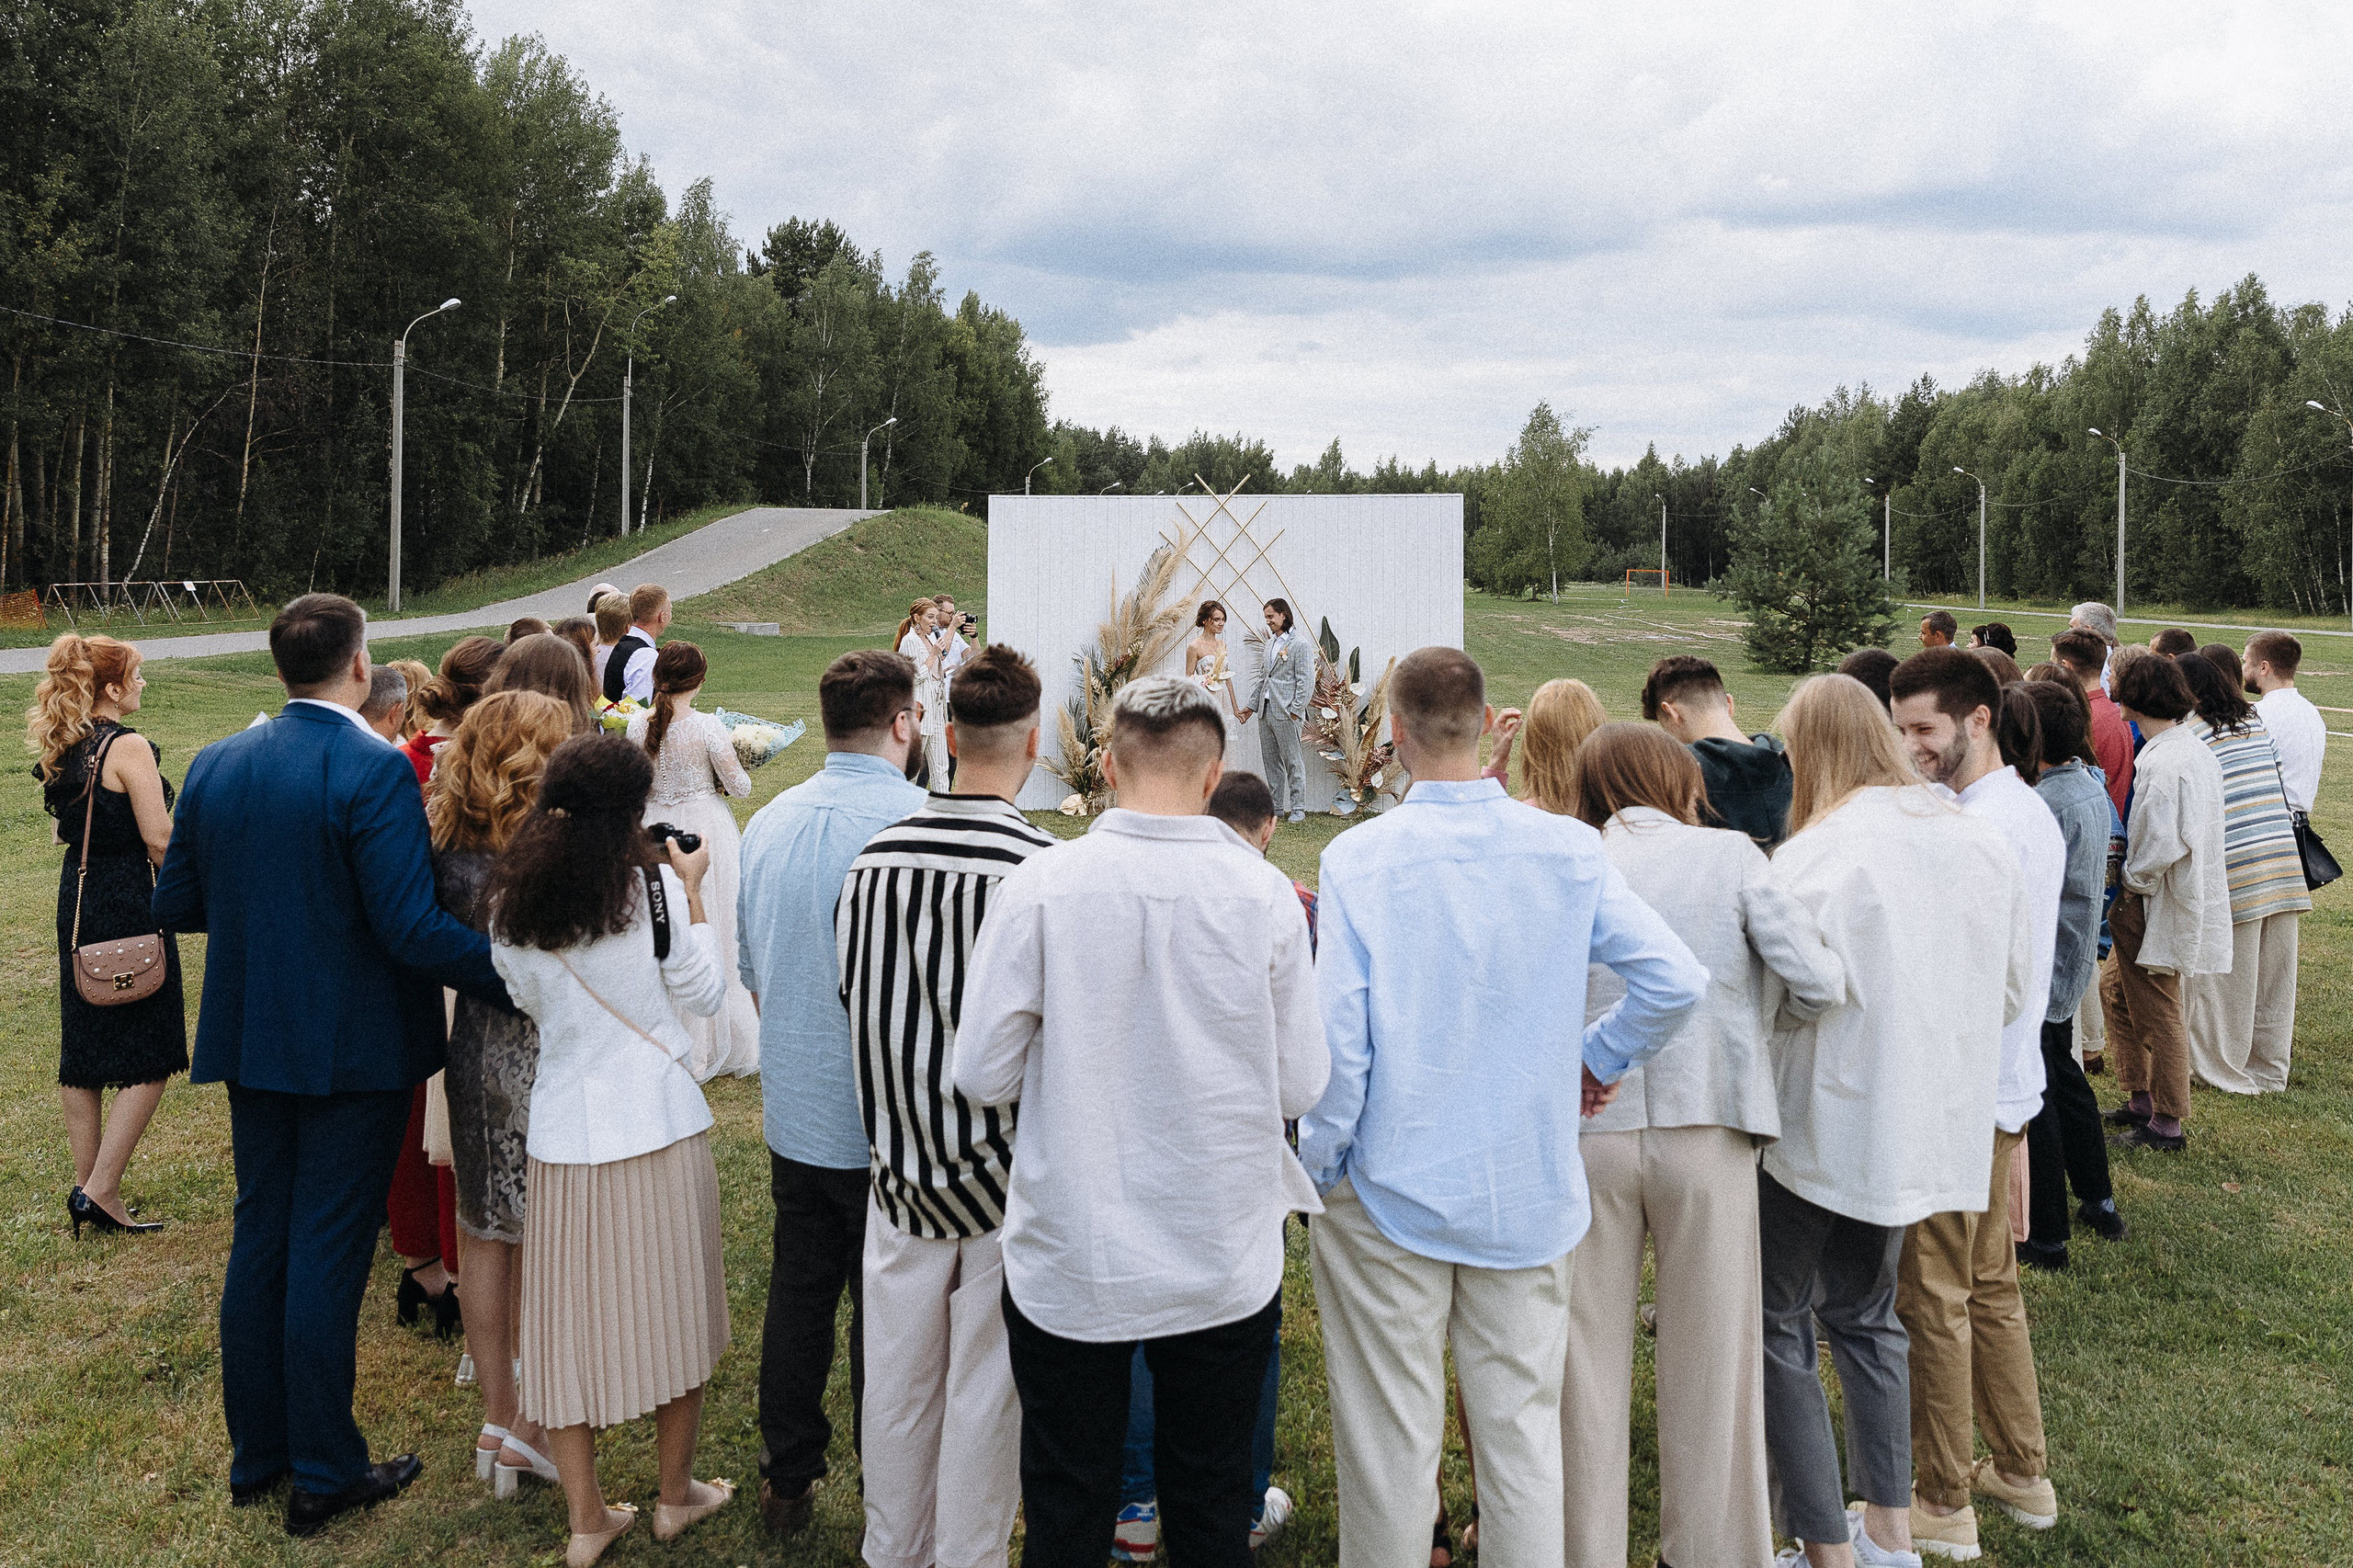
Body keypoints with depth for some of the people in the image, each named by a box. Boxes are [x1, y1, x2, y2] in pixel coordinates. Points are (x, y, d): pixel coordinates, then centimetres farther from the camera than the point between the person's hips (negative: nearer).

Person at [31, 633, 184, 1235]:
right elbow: (160, 844, -17)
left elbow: (69, 830, 17)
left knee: (82, 1053, 13)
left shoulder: (60, 748, 8)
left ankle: (88, 1190, 22)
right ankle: (100, 1191, -1)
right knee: (150, 1060, 0)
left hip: (77, 901, 9)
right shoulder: (129, 747, -16)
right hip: (129, 903, -9)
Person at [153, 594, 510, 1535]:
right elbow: (411, 927, -25)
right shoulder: (375, 771, -19)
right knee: (328, 1254, 3)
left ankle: (256, 1454, 31)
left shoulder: (215, 766, 2)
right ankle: (323, 1474, 16)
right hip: (354, 1050, -6)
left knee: (259, 1239, 17)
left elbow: (175, 906, 8)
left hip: (251, 1042, 7)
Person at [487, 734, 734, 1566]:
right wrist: (692, 888, 7)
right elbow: (703, 992, -2)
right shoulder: (653, 887, -12)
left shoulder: (512, 904, -2)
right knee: (671, 1306, 14)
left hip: (563, 1132, 3)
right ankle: (676, 1493, 28)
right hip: (659, 1124, -2)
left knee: (569, 1315, 13)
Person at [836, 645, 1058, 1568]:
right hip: (1004, 1168, -4)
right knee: (985, 1383, 11)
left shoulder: (875, 857, -5)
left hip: (899, 1163, 4)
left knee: (898, 1372, 18)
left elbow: (853, 998, 5)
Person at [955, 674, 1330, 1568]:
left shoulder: (1036, 886, -12)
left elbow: (984, 1076, -8)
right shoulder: (1264, 894, -11)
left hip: (1067, 1260, 0)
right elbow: (1299, 1088, -5)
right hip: (1223, 1262, 1)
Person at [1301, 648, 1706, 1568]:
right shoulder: (1568, 850, -5)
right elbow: (1677, 981, -6)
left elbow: (1338, 1036, -14)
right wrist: (1602, 1058, 10)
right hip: (1528, 1188, 2)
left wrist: (1319, 1165, -2)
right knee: (1523, 1425, 14)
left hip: (1391, 1185, -2)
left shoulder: (1358, 858, -13)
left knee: (1391, 1435, 11)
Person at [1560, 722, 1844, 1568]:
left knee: (1589, 1357, 14)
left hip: (1588, 1130, 1)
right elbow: (1817, 981, -8)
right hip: (1705, 1127, 0)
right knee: (1709, 1361, 15)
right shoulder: (1730, 855, -4)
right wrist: (1751, 1009, 12)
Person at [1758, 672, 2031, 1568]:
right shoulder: (1982, 843, 1)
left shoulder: (1814, 857, -20)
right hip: (1928, 1125, 7)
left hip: (1825, 1126, -7)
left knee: (1780, 1324, 8)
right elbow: (2013, 992, 11)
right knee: (1864, 1312, 23)